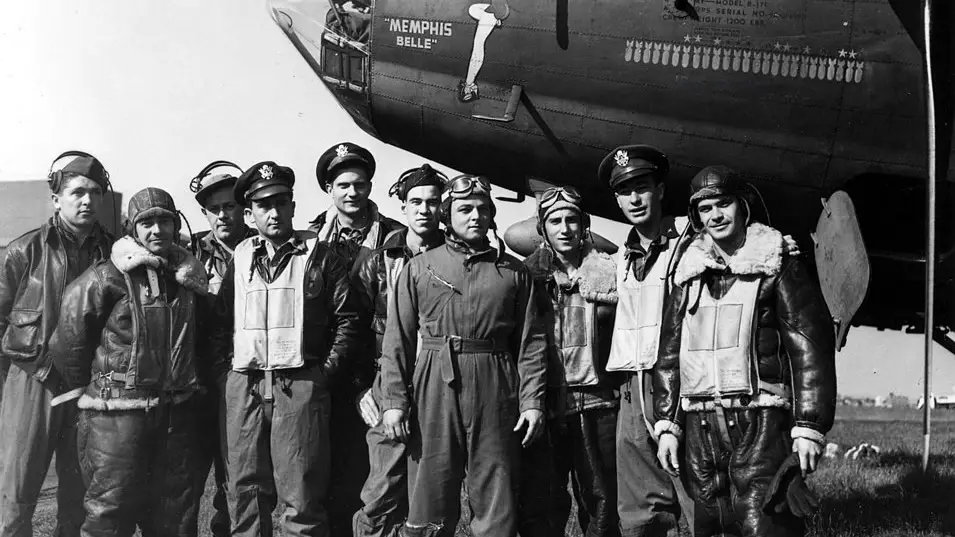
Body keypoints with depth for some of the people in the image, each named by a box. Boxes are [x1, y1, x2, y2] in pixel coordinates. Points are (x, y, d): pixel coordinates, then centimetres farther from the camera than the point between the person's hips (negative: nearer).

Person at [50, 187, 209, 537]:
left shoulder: (187, 276, 7)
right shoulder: (107, 279, -11)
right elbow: (69, 338, -7)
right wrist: (86, 387, 2)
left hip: (177, 412, 6)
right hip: (118, 413, -5)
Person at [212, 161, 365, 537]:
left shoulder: (319, 256, 3)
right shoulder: (240, 259, 15)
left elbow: (347, 319, 0)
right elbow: (221, 322, 16)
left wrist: (326, 372, -5)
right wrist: (225, 368, 5)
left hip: (301, 386, -4)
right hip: (243, 387, 4)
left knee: (301, 499, -3)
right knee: (245, 495, 8)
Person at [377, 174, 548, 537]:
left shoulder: (514, 271, 10)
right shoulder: (419, 268, 8)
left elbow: (530, 342, 6)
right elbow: (397, 342, 5)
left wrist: (532, 401, -2)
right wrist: (393, 401, -4)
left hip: (495, 395, 1)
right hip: (434, 390, 0)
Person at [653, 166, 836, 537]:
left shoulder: (777, 267, 1)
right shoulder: (688, 276, 15)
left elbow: (810, 348, -5)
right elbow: (669, 355, 15)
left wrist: (809, 427, -11)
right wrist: (667, 425, 7)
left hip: (759, 422, -5)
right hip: (699, 427, 5)